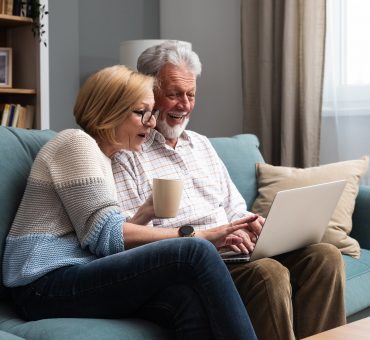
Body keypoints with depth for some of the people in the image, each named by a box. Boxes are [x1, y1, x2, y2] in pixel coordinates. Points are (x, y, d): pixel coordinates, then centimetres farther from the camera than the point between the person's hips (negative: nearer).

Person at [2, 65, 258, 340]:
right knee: (196, 252, -24)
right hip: (48, 284, -7)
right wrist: (195, 236, -13)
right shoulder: (77, 142, -3)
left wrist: (145, 213, 4)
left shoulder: (101, 157, 24)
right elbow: (106, 235, -13)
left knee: (189, 299, -25)